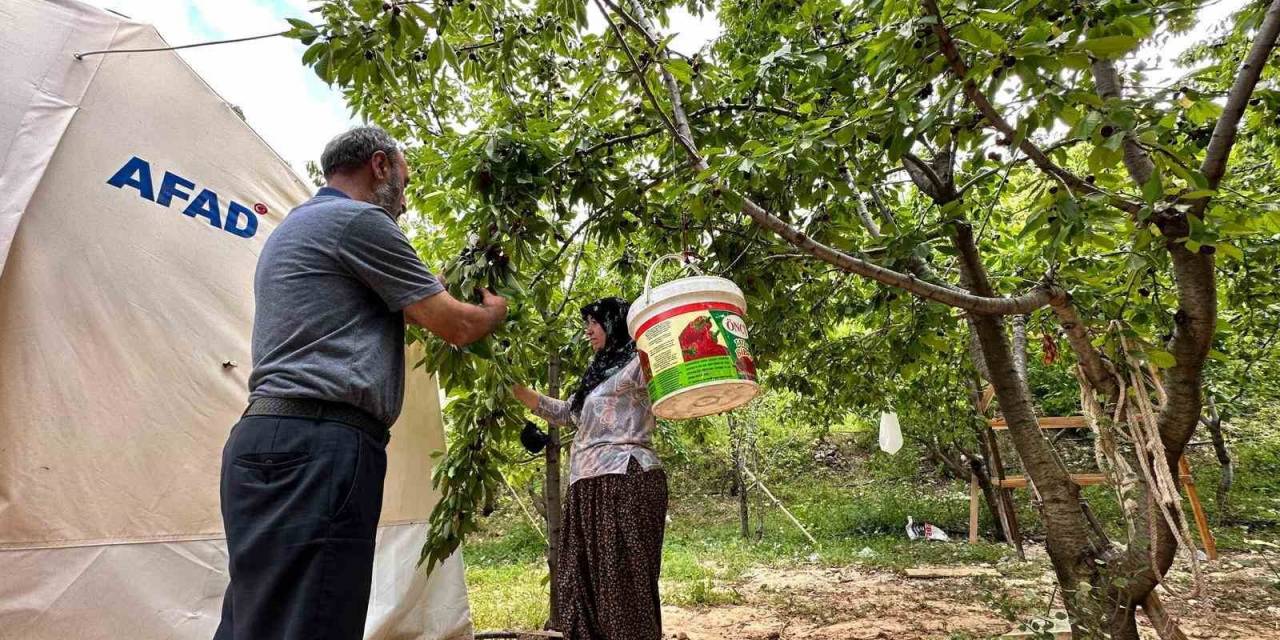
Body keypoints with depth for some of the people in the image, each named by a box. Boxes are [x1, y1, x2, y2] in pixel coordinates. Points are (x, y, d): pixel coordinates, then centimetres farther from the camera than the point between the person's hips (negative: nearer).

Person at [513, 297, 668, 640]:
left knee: (624, 584, -6)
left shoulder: (639, 363, -1)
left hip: (625, 482, -9)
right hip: (590, 488, 9)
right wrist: (516, 388, 30)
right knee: (586, 584, 10)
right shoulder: (599, 373, 26)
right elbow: (565, 412, 35)